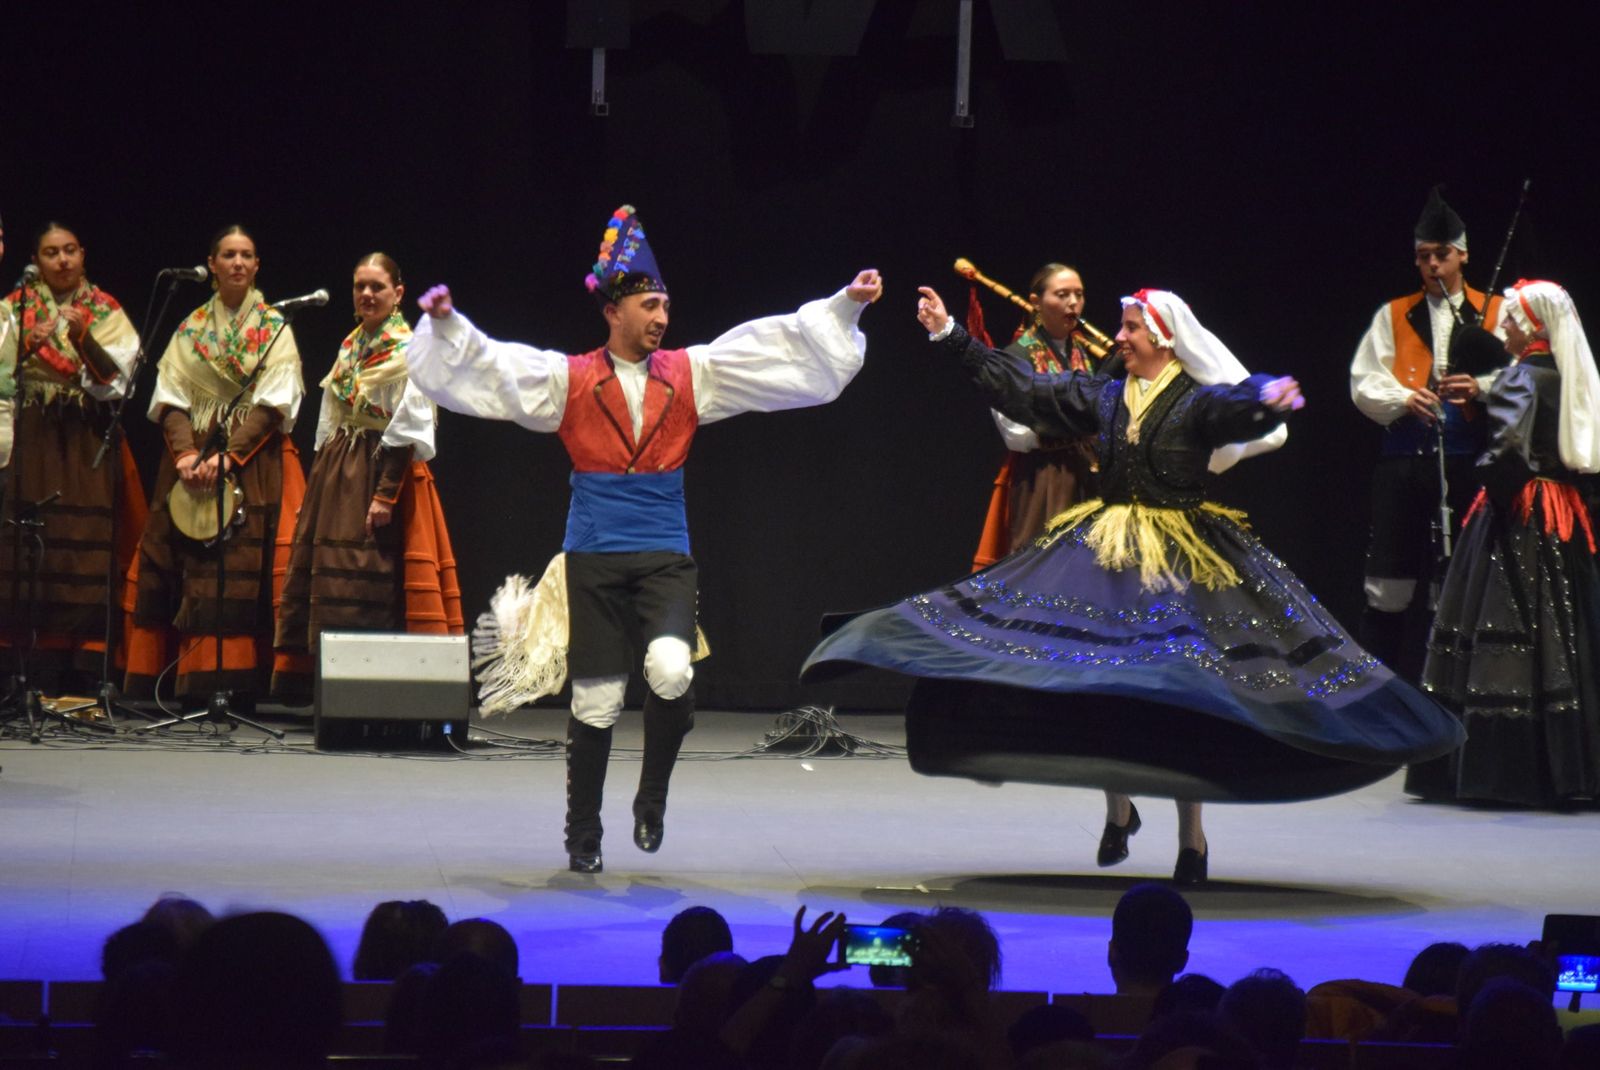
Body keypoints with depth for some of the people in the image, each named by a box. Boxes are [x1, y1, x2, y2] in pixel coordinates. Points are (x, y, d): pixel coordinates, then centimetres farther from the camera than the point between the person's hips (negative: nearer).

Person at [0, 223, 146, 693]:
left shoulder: (105, 310, 11)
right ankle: (39, 681, -9)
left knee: (88, 556, -8)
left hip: (88, 444, 0)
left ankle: (81, 680, -9)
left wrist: (83, 337, -18)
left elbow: (114, 378, -3)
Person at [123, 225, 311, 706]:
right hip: (191, 459, 3)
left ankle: (239, 685, -14)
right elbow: (169, 399, 5)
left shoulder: (274, 328, 5)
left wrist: (227, 456, -16)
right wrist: (185, 453, -13)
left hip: (253, 463, -3)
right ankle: (188, 684, -4)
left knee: (245, 571, -12)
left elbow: (273, 405, -5)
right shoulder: (191, 329, 12)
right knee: (187, 569, -5)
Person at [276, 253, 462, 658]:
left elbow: (408, 429, -13)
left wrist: (386, 493, -19)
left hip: (382, 469, -8)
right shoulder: (350, 347, 16)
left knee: (371, 587, -11)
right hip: (337, 473, 8)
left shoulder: (407, 350, -7)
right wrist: (318, 484, 14)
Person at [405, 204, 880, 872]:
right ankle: (582, 837, 18)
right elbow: (487, 367, -1)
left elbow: (783, 348, 5)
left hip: (665, 558, 1)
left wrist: (845, 305, -2)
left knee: (671, 670, -24)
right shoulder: (567, 379, 4)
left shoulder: (692, 373, 8)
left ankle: (652, 798, 1)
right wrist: (447, 326, -16)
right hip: (594, 557, -1)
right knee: (596, 700, 1)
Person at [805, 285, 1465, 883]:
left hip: (1181, 561, -5)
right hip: (1105, 556, 5)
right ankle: (1118, 807, 19)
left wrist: (1269, 405, -53)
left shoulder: (1199, 403, -6)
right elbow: (1020, 389, 15)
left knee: (1178, 693, -6)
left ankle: (1191, 836, 3)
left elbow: (1238, 407, -28)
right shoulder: (1103, 397, 10)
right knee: (1095, 682, -1)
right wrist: (951, 338, 16)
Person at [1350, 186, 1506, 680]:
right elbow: (1364, 383, 8)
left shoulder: (1495, 314, 10)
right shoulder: (1392, 317, 15)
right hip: (1403, 458, 1)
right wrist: (1403, 399, -11)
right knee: (1389, 583, -1)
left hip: (1466, 460, -1)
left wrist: (1481, 388, -19)